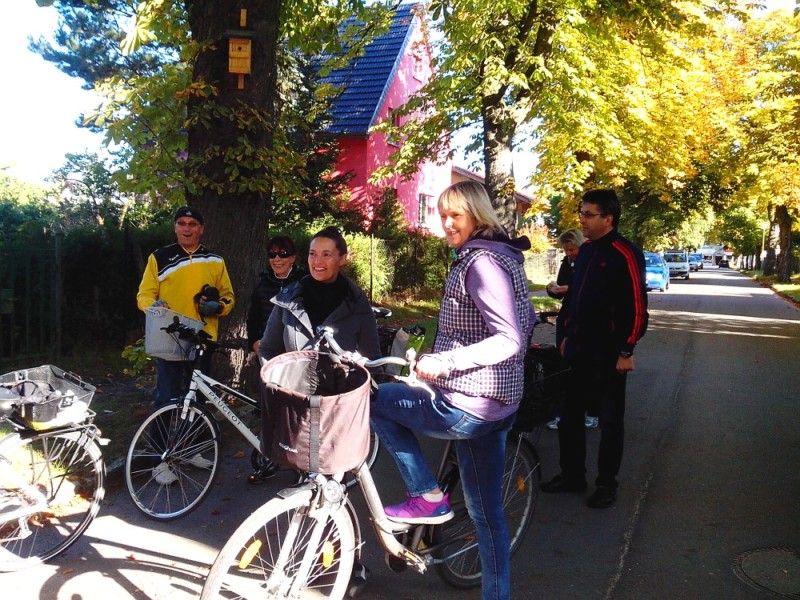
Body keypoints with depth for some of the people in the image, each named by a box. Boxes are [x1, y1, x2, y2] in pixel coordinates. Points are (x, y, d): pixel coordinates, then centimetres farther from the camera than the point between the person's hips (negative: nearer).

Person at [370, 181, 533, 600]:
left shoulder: (481, 261, -17)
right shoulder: (501, 255, 13)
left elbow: (510, 339, -26)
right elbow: (525, 322, 22)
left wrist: (444, 361, -29)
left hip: (466, 405, -10)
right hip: (494, 402, 10)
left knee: (376, 400, 9)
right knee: (486, 511, 18)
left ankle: (427, 497, 10)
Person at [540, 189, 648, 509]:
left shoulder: (625, 254, -13)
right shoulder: (585, 251, 11)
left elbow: (637, 306, -15)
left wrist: (626, 351, -16)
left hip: (608, 355, -8)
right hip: (579, 350, 8)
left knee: (610, 421, 7)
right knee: (569, 415, 13)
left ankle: (607, 483, 21)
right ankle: (572, 475, 27)